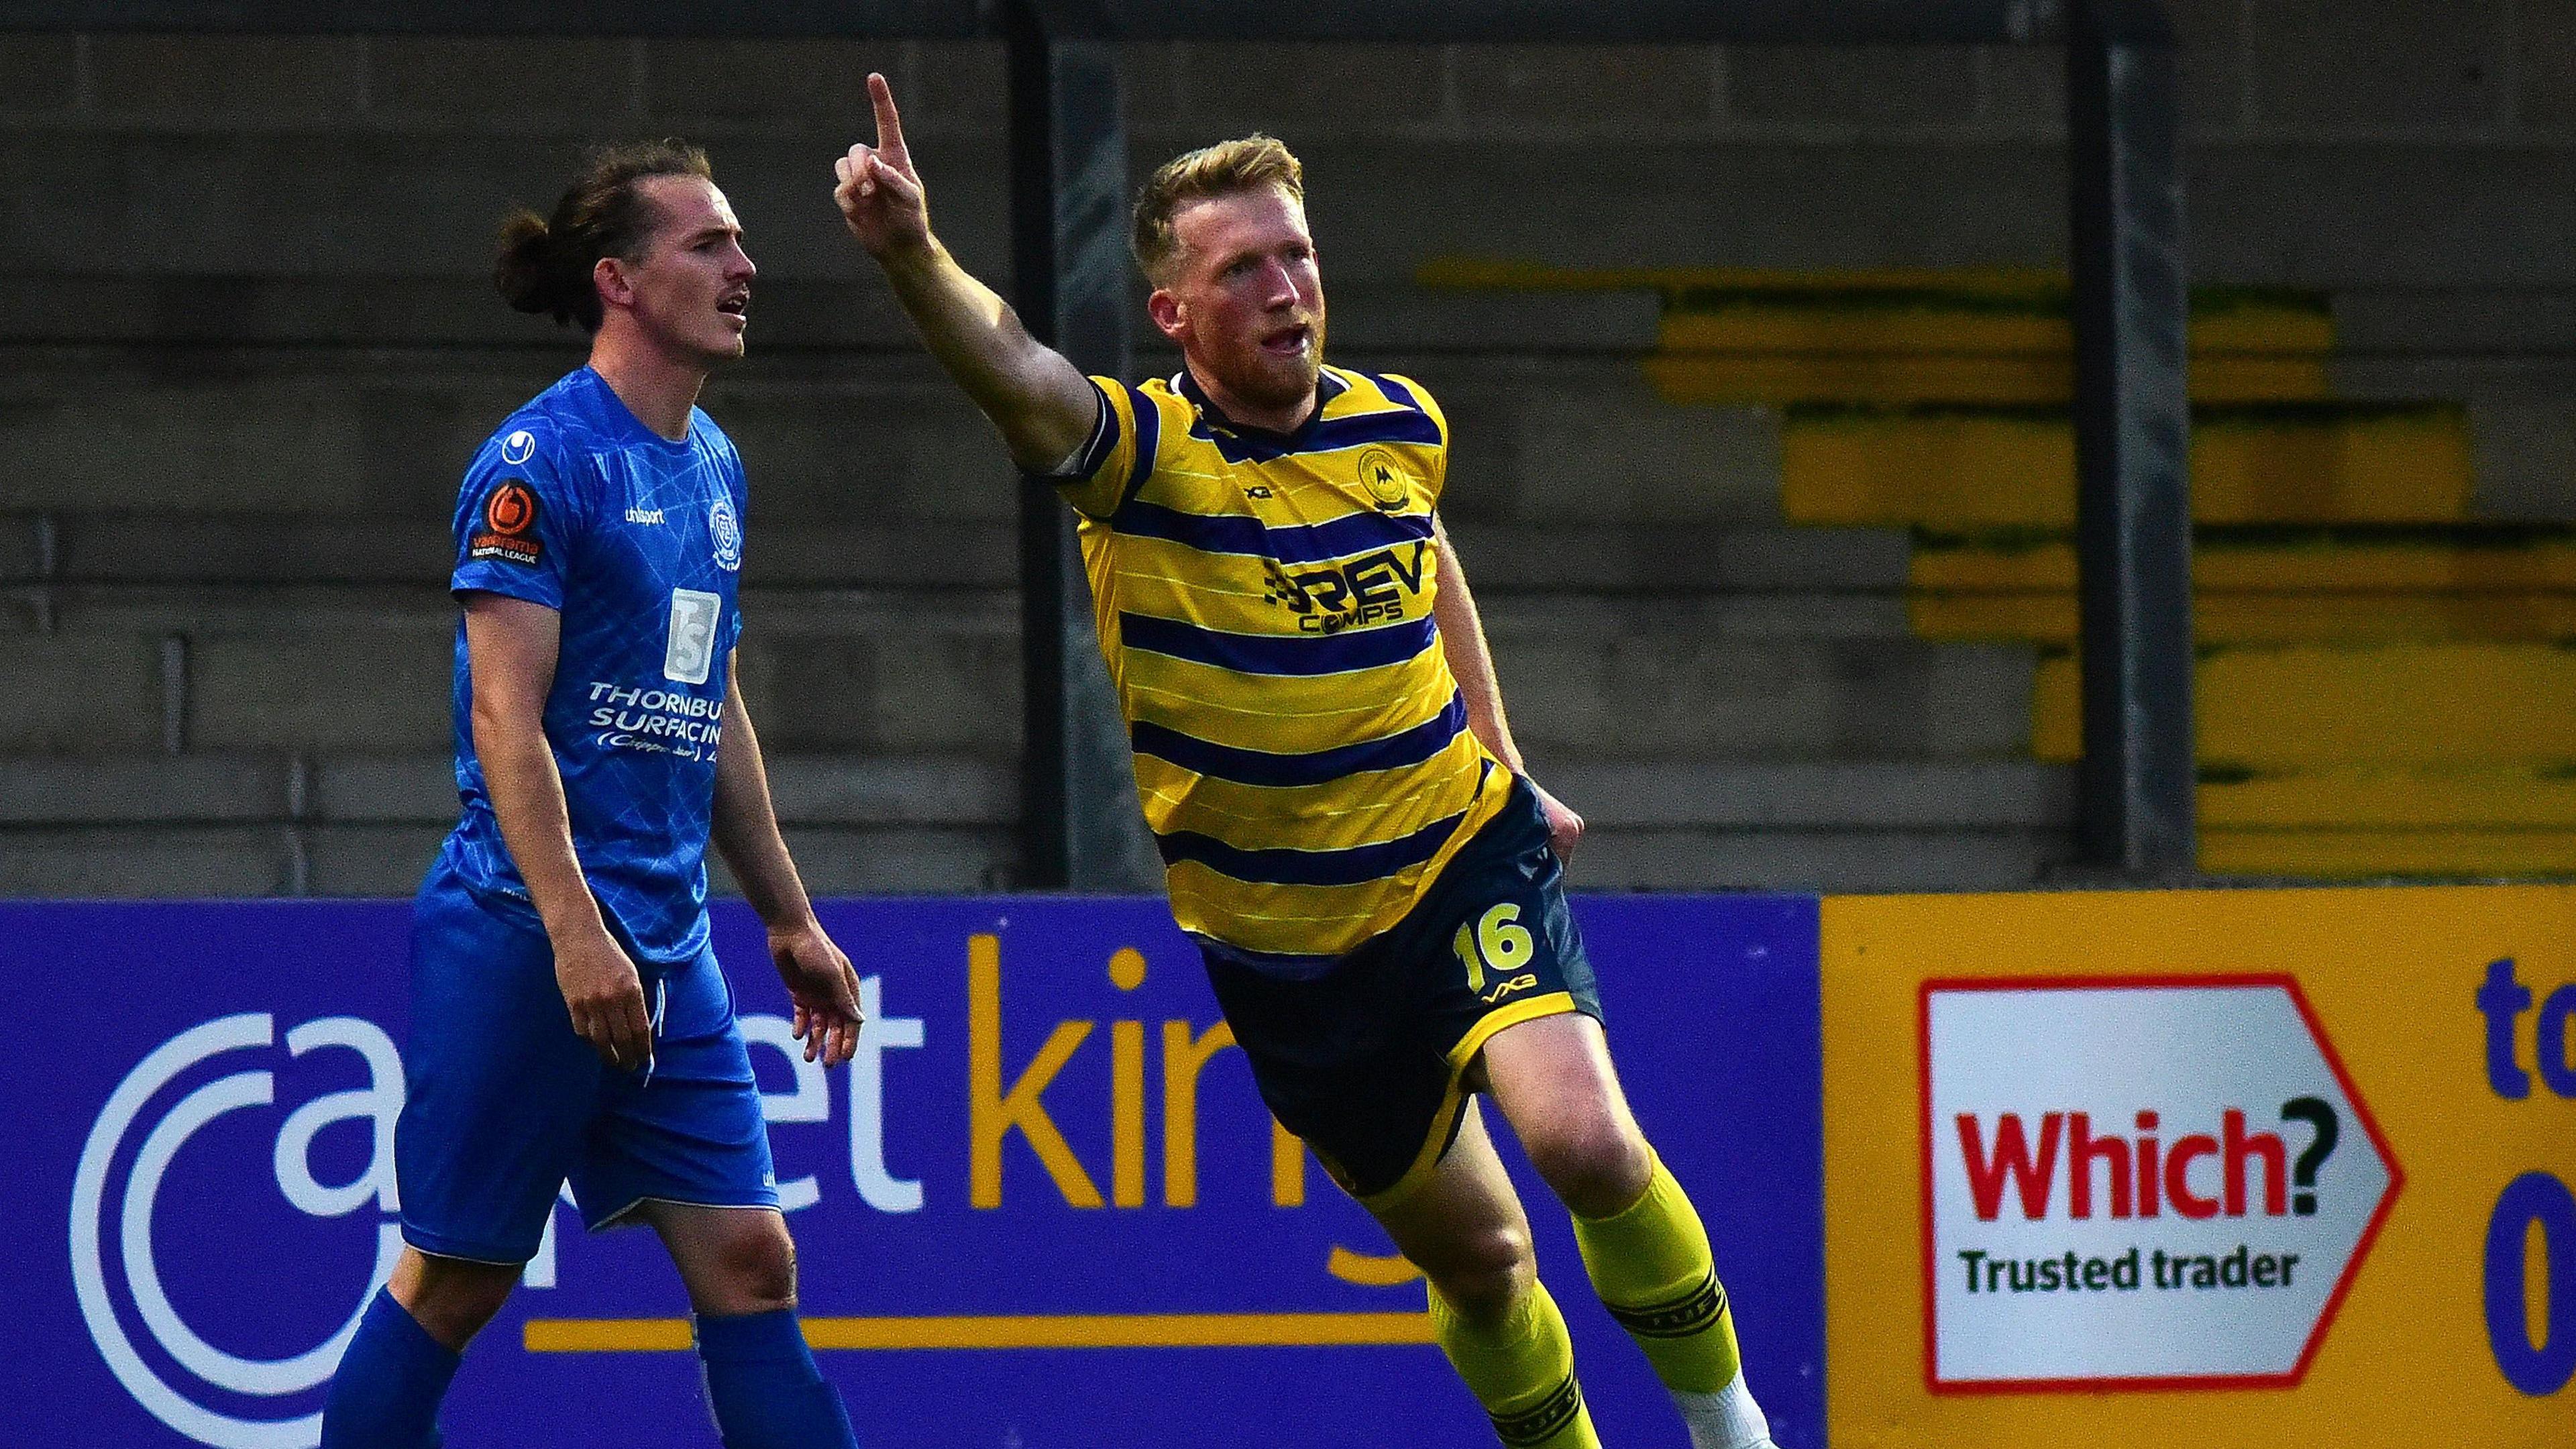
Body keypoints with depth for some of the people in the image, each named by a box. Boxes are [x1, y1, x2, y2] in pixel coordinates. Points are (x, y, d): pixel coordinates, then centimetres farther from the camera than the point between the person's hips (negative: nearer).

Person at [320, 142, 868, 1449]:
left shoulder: (711, 466, 14)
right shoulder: (540, 461, -11)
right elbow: (505, 717, -17)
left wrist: (789, 918, 24)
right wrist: (575, 931, -24)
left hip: (669, 950, 8)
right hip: (519, 939, -7)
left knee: (747, 1261, 1)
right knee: (457, 1278, -1)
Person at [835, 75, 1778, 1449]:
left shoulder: (1401, 423, -3)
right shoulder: (1142, 451, -16)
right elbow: (1012, 368, -39)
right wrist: (911, 252, -58)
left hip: (1464, 863, 1)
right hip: (1278, 944, -1)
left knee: (1583, 1138, -24)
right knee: (1472, 1253, 10)